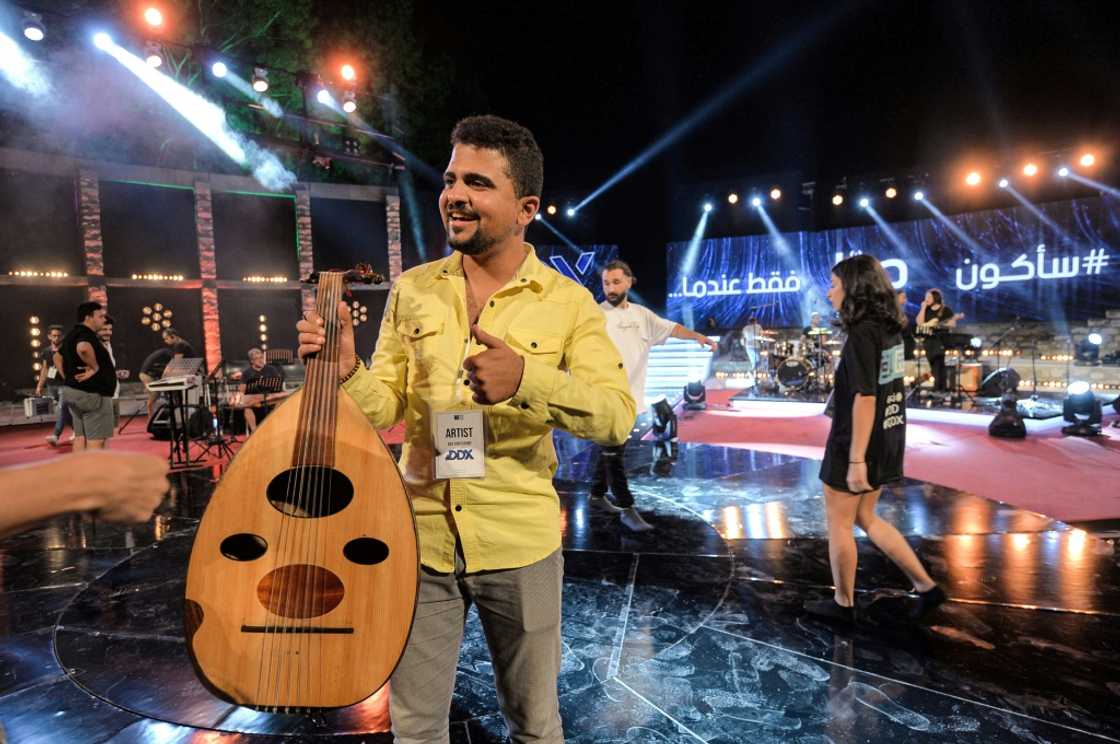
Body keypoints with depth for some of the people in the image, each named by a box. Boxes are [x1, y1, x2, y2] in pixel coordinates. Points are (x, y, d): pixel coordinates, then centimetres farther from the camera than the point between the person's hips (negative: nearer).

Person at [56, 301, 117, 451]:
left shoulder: (72, 334, 16)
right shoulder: (87, 334, -16)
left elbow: (58, 357, 28)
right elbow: (83, 348, -40)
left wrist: (69, 377, 20)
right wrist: (95, 367, -25)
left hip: (74, 391, 10)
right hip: (92, 394, -10)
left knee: (80, 437, 14)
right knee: (96, 440, -7)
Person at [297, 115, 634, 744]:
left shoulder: (568, 301, -6)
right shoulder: (412, 290, 3)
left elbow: (618, 418, -15)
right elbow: (385, 407, 3)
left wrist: (527, 379, -31)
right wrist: (346, 372, -18)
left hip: (520, 543, -2)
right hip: (421, 537, 3)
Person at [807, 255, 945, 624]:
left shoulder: (862, 333, -20)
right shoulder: (889, 329, 7)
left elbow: (865, 398, -24)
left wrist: (856, 460, -23)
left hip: (856, 445, -9)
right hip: (886, 440, 9)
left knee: (839, 524, 9)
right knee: (865, 518, 22)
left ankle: (843, 604, 25)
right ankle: (926, 587, 26)